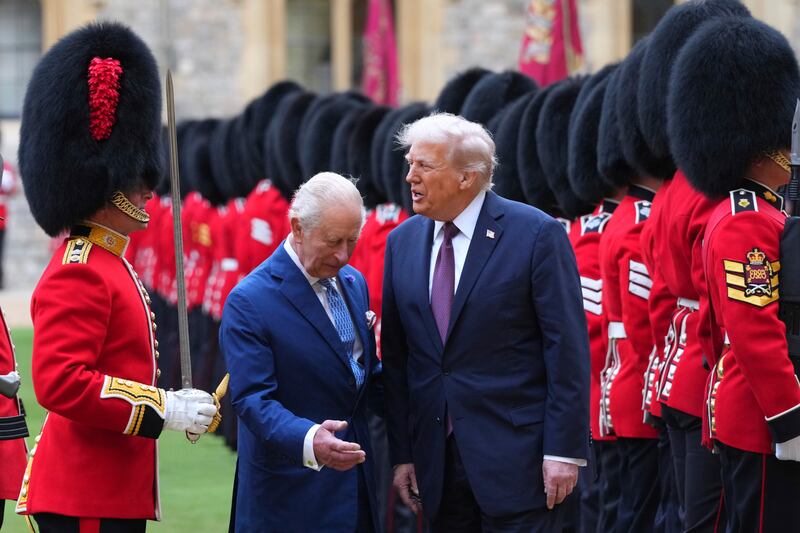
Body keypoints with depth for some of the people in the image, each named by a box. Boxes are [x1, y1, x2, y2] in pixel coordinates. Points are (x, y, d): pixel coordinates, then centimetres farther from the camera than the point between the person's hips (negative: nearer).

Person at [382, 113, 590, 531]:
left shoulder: (536, 234, -8)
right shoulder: (402, 242, 8)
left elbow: (567, 350, -9)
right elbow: (397, 357, 11)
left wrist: (564, 450, -13)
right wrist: (402, 453, 7)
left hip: (516, 460, -5)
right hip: (439, 461, 5)